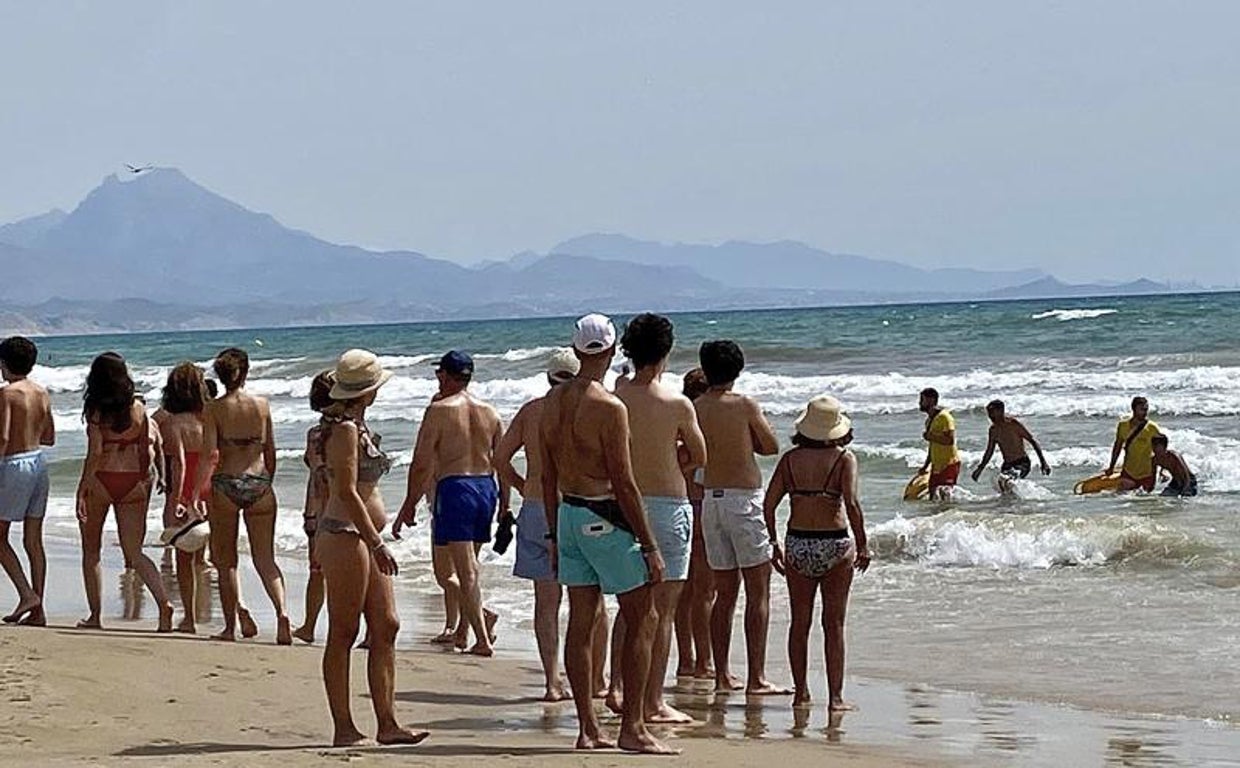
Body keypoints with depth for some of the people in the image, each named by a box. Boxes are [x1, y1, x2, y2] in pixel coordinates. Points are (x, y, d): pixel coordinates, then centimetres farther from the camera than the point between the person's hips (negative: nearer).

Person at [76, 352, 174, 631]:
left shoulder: (95, 410, -9)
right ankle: (163, 601, -14)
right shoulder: (138, 409, 2)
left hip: (100, 481, -3)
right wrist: (144, 485, 16)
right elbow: (145, 451, 5)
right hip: (132, 482, 3)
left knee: (91, 549, 13)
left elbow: (95, 453, -15)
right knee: (134, 553, 6)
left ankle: (95, 614, 14)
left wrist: (82, 490, -12)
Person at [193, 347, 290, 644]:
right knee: (265, 558, 6)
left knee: (226, 561, 9)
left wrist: (196, 495, -10)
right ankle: (282, 611, -16)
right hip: (259, 484, 2)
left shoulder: (213, 409, -4)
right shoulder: (262, 405, 4)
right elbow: (271, 453, 10)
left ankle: (230, 627, 11)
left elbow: (208, 456, -11)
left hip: (225, 485, -2)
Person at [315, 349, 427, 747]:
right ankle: (343, 728, 1)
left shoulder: (355, 426, 16)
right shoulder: (345, 429, -14)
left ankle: (387, 723, 7)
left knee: (386, 627, 6)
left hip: (364, 537, 10)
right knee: (343, 634, -4)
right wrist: (376, 543, -21)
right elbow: (347, 492, -19)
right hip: (345, 535, -10)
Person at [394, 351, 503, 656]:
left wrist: (409, 505, 0)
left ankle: (483, 639, -15)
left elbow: (422, 464, -8)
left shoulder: (439, 410, -6)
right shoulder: (490, 412, 10)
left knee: (467, 569, -7)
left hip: (454, 486, -6)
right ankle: (464, 627, 16)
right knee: (469, 565, 20)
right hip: (486, 486, 6)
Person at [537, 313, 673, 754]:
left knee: (581, 622, 9)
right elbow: (624, 484, -17)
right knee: (641, 620, 1)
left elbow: (548, 477, 12)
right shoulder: (609, 407, -17)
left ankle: (587, 729, 12)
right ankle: (632, 728, -1)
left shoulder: (553, 402, 6)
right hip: (606, 518, -7)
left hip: (568, 515, 7)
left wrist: (555, 534, 21)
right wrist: (650, 547, -12)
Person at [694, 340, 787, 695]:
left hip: (711, 501, 5)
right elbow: (771, 447, 2)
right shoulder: (745, 405, -9)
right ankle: (756, 678, -6)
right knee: (758, 592, -1)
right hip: (744, 497, -5)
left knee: (725, 593, 12)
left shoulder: (693, 409, 2)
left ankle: (722, 676, 14)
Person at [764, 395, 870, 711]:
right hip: (835, 544, -2)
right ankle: (835, 696, 4)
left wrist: (774, 543, 10)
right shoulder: (844, 458, -6)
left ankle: (801, 692, 16)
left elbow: (769, 504, -1)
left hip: (797, 544, 2)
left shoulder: (791, 459, 2)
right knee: (834, 623, 5)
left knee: (800, 622, 12)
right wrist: (863, 545, -8)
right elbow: (851, 503, -17)